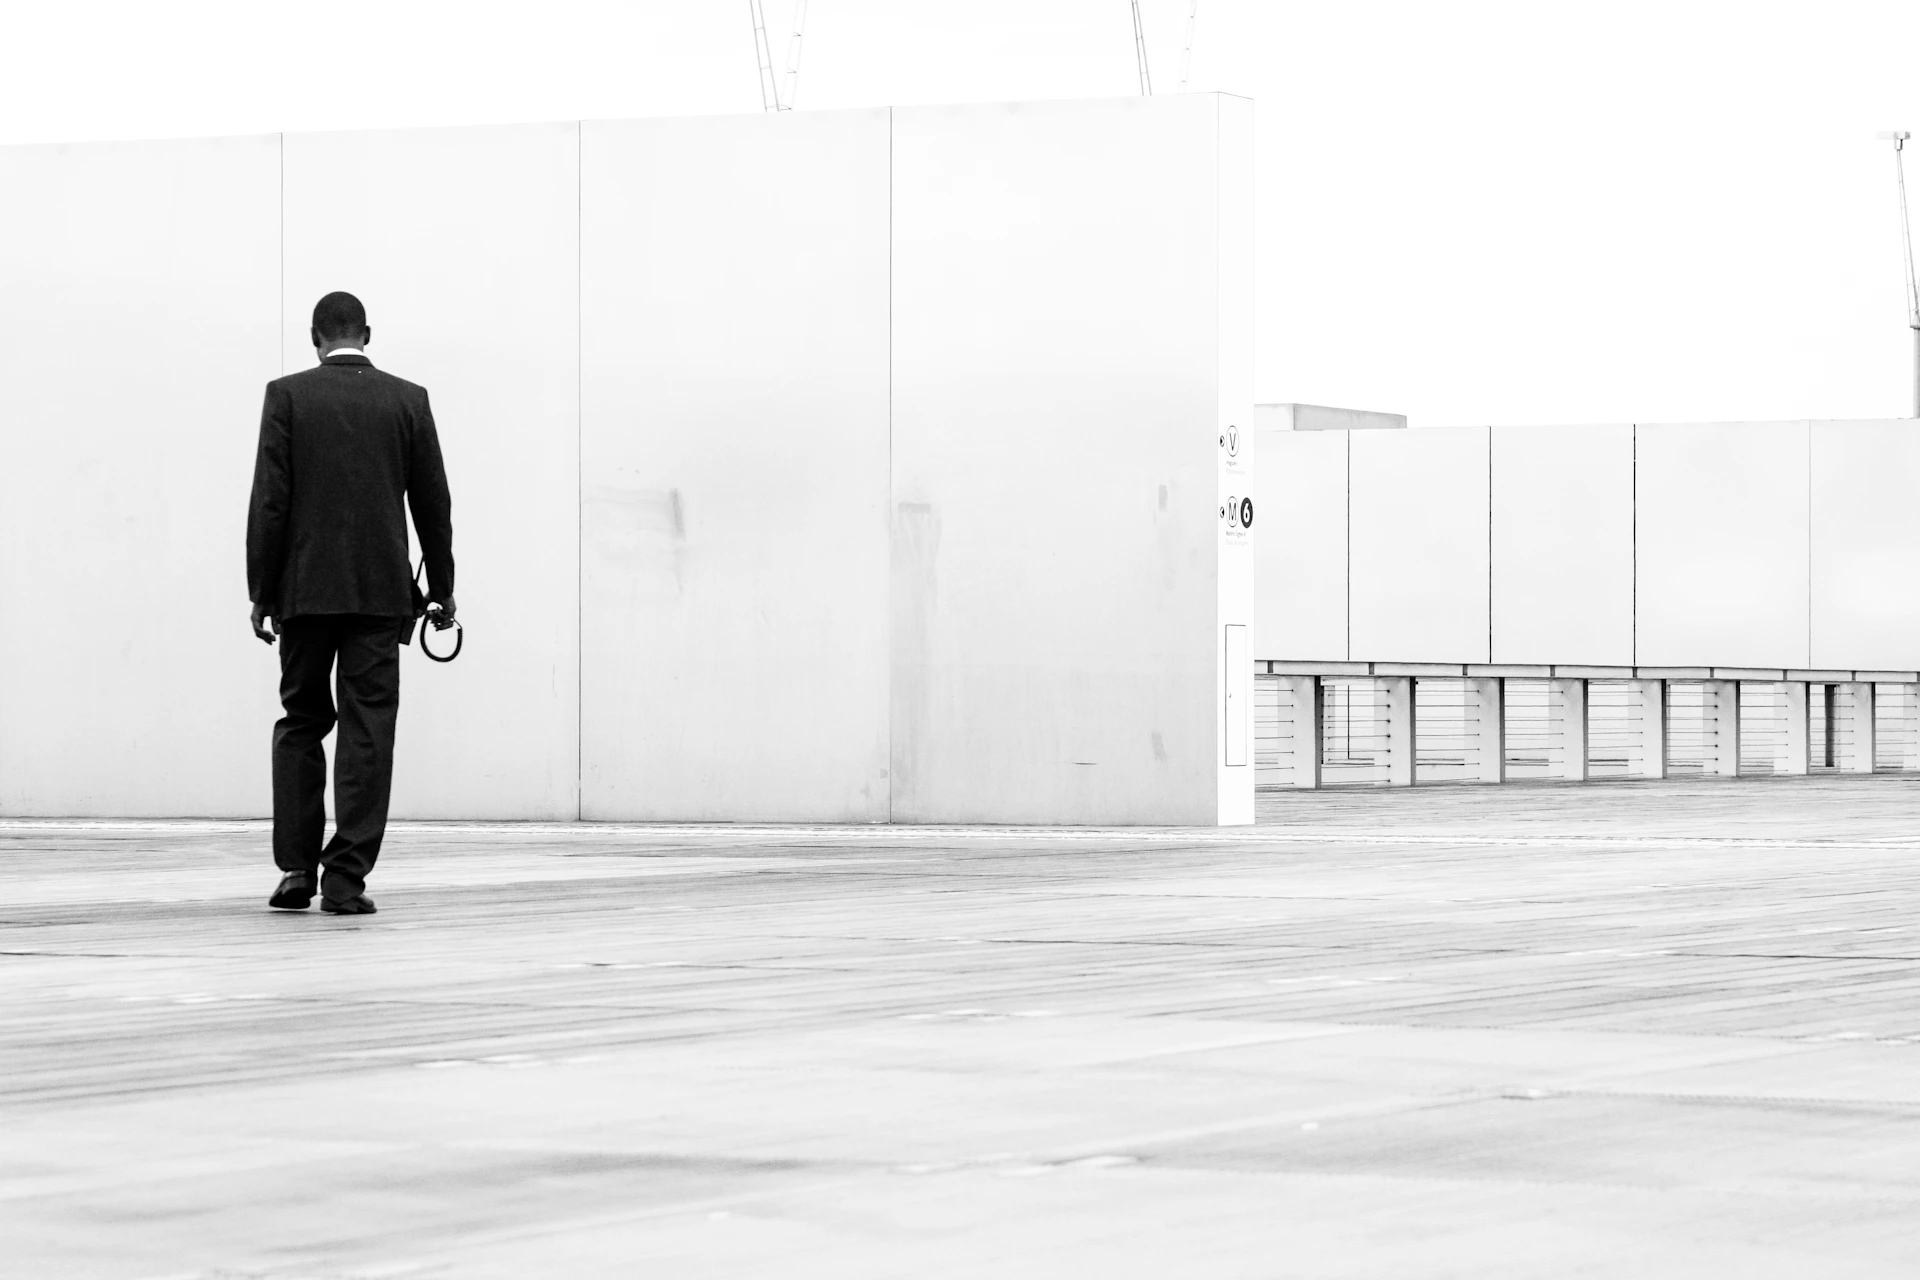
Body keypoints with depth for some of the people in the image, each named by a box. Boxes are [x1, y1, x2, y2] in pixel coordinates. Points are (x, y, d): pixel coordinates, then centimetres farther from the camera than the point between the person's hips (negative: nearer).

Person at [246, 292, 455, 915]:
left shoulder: (287, 395, -2)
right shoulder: (408, 400, 3)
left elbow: (270, 501, -6)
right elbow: (433, 503, 6)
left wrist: (261, 594, -1)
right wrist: (442, 588, 15)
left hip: (305, 588, 0)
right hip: (381, 591, 1)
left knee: (300, 724, 12)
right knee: (367, 732, 1)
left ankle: (297, 868, 6)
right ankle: (346, 879, -4)